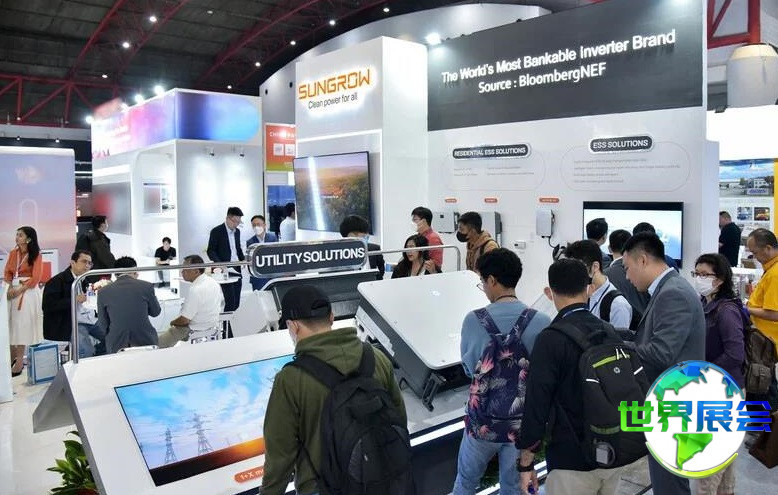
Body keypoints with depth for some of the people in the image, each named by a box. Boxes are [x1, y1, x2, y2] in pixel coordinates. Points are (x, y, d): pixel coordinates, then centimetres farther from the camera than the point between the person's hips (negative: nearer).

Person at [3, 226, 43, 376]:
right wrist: (9, 288, -9)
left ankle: (20, 359, -1)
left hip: (28, 291, -5)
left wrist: (19, 290, -15)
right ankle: (13, 356, 13)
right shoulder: (13, 253, 10)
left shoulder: (36, 255, -4)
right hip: (13, 291, 5)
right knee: (10, 322, 3)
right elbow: (7, 273, 7)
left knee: (23, 324, -4)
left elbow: (36, 278, -9)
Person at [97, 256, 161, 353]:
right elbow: (155, 312, 11)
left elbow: (103, 326, 6)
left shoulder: (103, 292, 0)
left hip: (116, 347, 1)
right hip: (145, 342, 0)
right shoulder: (146, 286, -5)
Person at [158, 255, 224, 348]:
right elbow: (221, 307, 12)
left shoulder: (195, 290, -27)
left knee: (159, 342, 2)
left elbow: (184, 320, -22)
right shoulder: (214, 283, -1)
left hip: (196, 333, -9)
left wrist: (172, 323, 1)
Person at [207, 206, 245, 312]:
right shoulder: (216, 231, -6)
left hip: (237, 271, 6)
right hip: (225, 271, -6)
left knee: (236, 303, 7)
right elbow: (211, 251, -7)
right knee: (230, 302, -9)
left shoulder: (237, 231, 13)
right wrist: (219, 264, -22)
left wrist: (243, 259, 3)